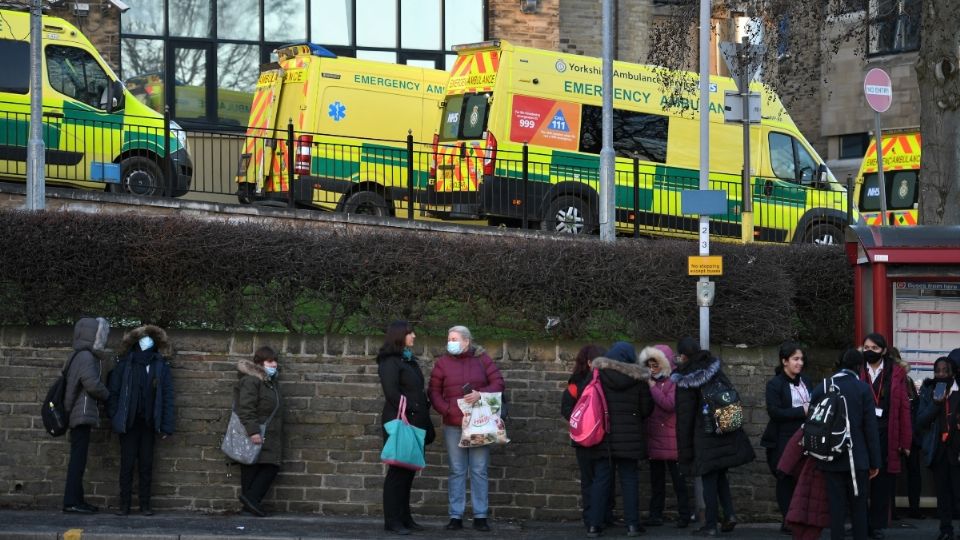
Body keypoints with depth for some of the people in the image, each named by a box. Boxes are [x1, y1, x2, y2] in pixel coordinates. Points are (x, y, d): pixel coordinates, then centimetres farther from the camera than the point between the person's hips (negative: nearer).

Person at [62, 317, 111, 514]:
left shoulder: (81, 356, 18)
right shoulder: (86, 357, -12)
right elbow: (92, 384, -19)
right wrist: (107, 395, -2)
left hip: (78, 415, 10)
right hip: (82, 414, -10)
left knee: (78, 459, 11)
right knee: (78, 459, -11)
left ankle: (76, 499, 13)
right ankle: (71, 501, -14)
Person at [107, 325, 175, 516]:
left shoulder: (161, 365, 2)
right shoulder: (125, 364, -1)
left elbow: (167, 395, 0)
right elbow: (114, 392, -1)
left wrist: (166, 426, -6)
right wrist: (114, 419, -9)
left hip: (149, 423, 1)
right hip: (129, 422, -1)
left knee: (146, 464, 6)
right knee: (127, 464, 2)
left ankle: (145, 504, 11)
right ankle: (124, 504, 6)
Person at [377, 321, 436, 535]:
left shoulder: (409, 360, 19)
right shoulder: (390, 361, -7)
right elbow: (391, 392, -16)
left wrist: (425, 420, 12)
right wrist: (407, 411, -19)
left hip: (414, 422, 8)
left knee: (409, 470, 10)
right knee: (398, 470, -6)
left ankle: (404, 517, 15)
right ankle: (392, 520, -4)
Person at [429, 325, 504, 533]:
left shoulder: (482, 359, 4)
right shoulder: (443, 362, 5)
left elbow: (498, 383, 2)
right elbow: (434, 391, 4)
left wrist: (481, 394, -16)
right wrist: (447, 409, -12)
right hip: (453, 425, 1)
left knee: (479, 471, 1)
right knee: (457, 471, 3)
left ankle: (480, 516, 5)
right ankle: (456, 516, 6)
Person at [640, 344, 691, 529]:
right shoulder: (652, 381, 12)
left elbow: (670, 404, -21)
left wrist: (652, 387, -16)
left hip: (671, 440, -7)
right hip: (653, 438, 7)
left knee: (678, 479, -2)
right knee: (656, 480, 11)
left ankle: (683, 515, 2)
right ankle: (655, 515, 15)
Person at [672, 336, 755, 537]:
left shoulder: (685, 381, -12)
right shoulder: (715, 368, 2)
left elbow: (684, 417, -11)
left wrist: (684, 449, -5)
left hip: (705, 437, -5)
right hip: (728, 435, 5)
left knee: (709, 479, 2)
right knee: (720, 475, 20)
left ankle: (710, 525, 5)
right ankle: (729, 513, 8)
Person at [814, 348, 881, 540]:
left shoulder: (821, 389, 2)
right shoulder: (863, 389, -5)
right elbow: (871, 427, -5)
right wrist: (875, 461, 0)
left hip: (831, 459, 2)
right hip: (857, 458, -2)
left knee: (836, 507, 3)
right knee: (858, 507, 6)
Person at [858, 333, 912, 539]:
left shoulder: (896, 373, 4)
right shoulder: (857, 372, 3)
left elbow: (904, 408, 2)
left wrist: (905, 441, -2)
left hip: (886, 434, 0)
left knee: (882, 482, 5)